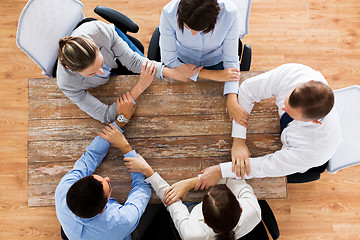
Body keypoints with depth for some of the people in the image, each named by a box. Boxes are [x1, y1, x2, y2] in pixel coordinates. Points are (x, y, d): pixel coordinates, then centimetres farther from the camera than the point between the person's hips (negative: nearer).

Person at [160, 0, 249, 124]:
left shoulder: (230, 13, -33)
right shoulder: (169, 13, -33)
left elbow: (231, 60, -24)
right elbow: (169, 61, -25)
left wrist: (232, 101, -39)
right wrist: (213, 75, -29)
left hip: (215, 62, 0)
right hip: (182, 61, 0)